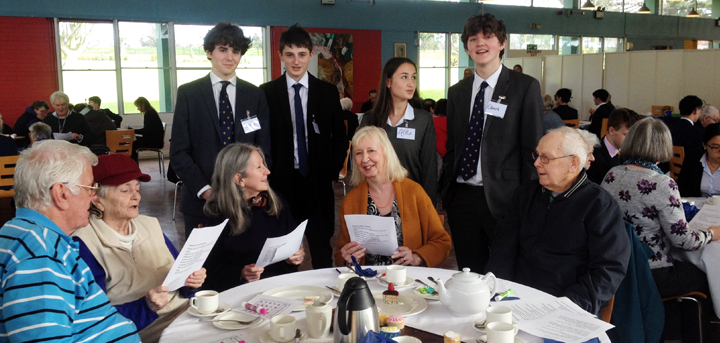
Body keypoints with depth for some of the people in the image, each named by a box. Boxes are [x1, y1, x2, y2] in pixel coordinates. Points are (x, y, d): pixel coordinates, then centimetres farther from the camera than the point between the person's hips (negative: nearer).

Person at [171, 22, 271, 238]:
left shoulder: (255, 95, 7)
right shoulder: (188, 93, 2)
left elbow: (265, 148, 6)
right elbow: (179, 152, -1)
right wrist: (204, 189, -12)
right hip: (200, 201, -1)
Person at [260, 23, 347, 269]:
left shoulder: (328, 92, 6)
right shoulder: (267, 92, 2)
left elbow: (340, 138, 9)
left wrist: (331, 172, 0)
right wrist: (269, 175, -3)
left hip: (318, 184, 1)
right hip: (281, 184, -1)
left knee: (322, 250, 7)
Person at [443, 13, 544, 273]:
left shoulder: (525, 87, -1)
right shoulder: (456, 92, 13)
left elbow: (532, 148, -4)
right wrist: (445, 196, 9)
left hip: (502, 199, -4)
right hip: (461, 199, 4)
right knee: (469, 274, 13)